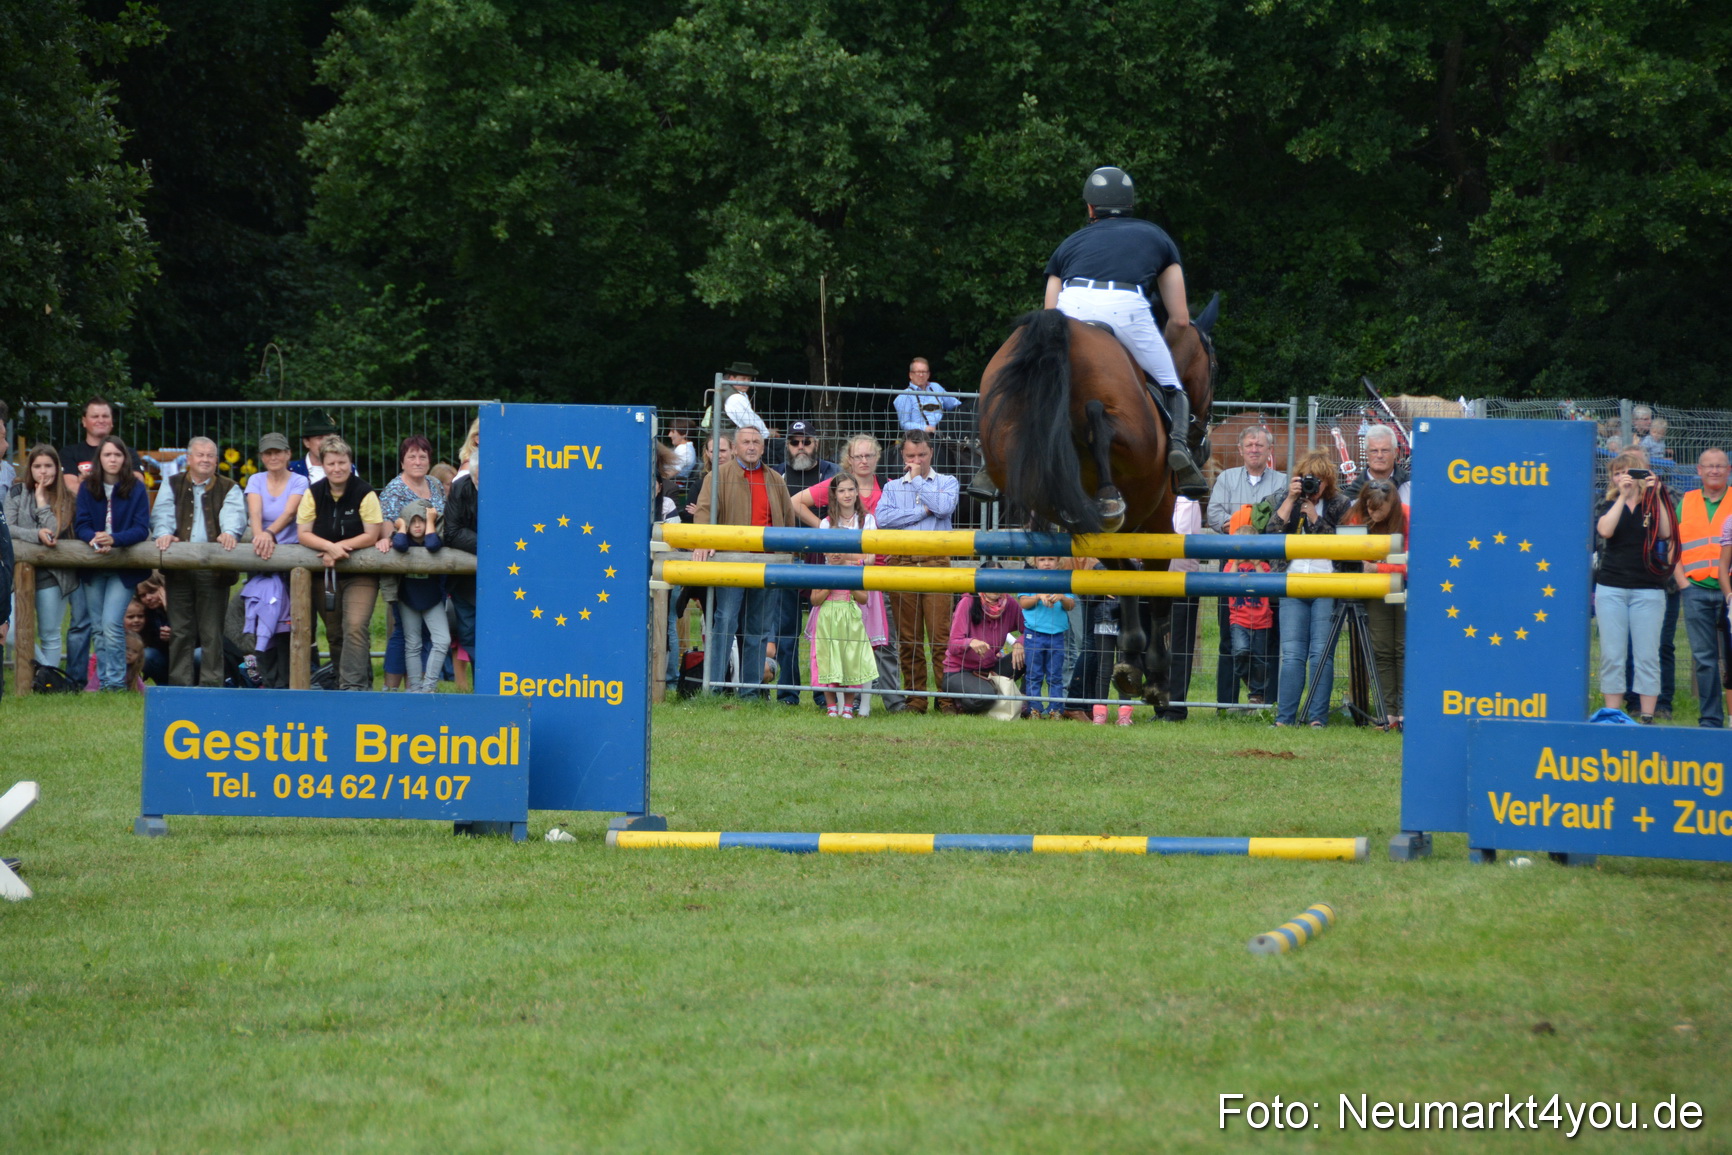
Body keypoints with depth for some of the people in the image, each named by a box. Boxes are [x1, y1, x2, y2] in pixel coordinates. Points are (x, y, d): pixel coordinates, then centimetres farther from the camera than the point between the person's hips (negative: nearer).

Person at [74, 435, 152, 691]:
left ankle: (116, 682, -11)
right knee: (98, 628, 6)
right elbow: (80, 524, -1)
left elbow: (141, 529, -9)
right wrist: (94, 539, -24)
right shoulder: (88, 488, 4)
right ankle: (104, 681, 13)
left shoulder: (136, 489, -4)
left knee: (111, 624, -16)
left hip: (124, 567, -4)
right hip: (94, 567, 4)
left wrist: (113, 540, -26)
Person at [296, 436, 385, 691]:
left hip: (360, 576, -4)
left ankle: (354, 684, -24)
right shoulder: (313, 494, 1)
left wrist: (340, 547, -20)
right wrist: (330, 547, -20)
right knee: (334, 633, 8)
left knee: (355, 627, -21)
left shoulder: (365, 494, -8)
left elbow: (372, 535, -11)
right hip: (325, 574, 4)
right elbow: (303, 534, -3)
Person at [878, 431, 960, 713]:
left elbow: (944, 507, -8)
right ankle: (915, 698, 7)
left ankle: (948, 699, -8)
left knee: (941, 634, -9)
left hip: (936, 563, -2)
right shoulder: (893, 487, 18)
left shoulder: (947, 483, 14)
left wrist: (918, 479, 3)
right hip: (901, 563, 2)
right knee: (908, 638, 2)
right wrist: (922, 512, -4)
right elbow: (882, 518, -1)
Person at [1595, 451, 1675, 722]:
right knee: (1611, 656, 0)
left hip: (1648, 589, -1)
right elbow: (1605, 530, -11)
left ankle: (1648, 716, 1)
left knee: (1647, 656, -2)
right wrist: (1623, 496, -12)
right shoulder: (1608, 506, 10)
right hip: (1611, 587, 1)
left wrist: (1656, 497, -12)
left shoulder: (1654, 504, 7)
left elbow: (1666, 533, -9)